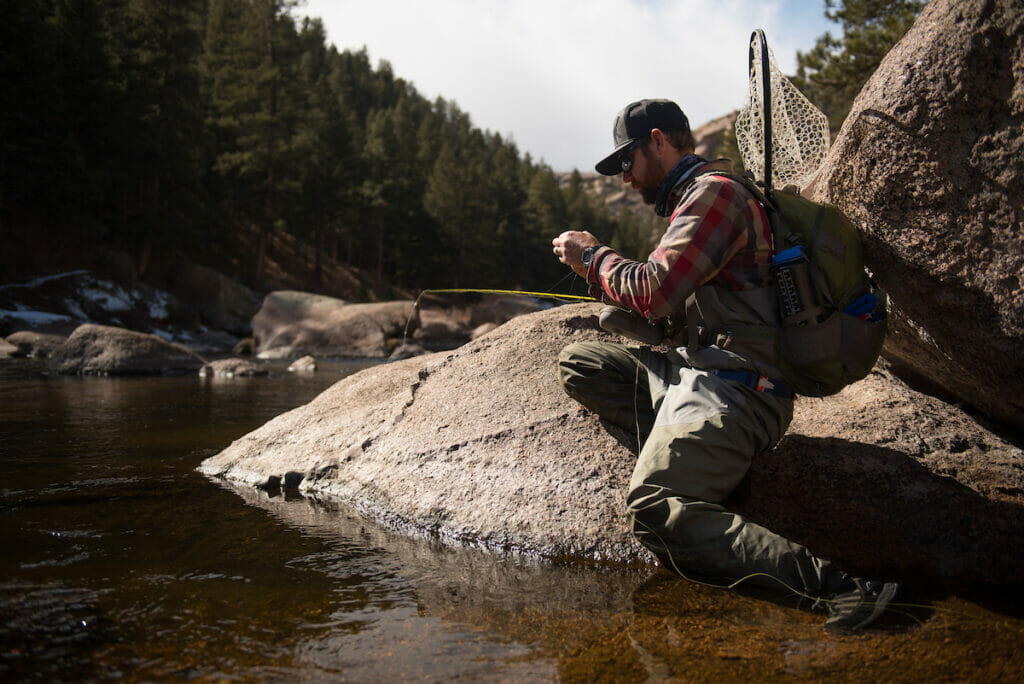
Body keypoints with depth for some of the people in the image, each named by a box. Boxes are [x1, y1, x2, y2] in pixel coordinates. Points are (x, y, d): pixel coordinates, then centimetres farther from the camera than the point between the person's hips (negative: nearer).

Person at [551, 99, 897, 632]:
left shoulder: (714, 191, -8)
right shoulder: (691, 199, 24)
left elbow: (656, 290, -18)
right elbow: (669, 308, 25)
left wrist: (594, 258, 0)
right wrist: (602, 269, 13)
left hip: (731, 388, -10)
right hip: (694, 369, 10)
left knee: (653, 511, -25)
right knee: (577, 363, 9)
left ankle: (832, 586, -29)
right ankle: (685, 446, -6)